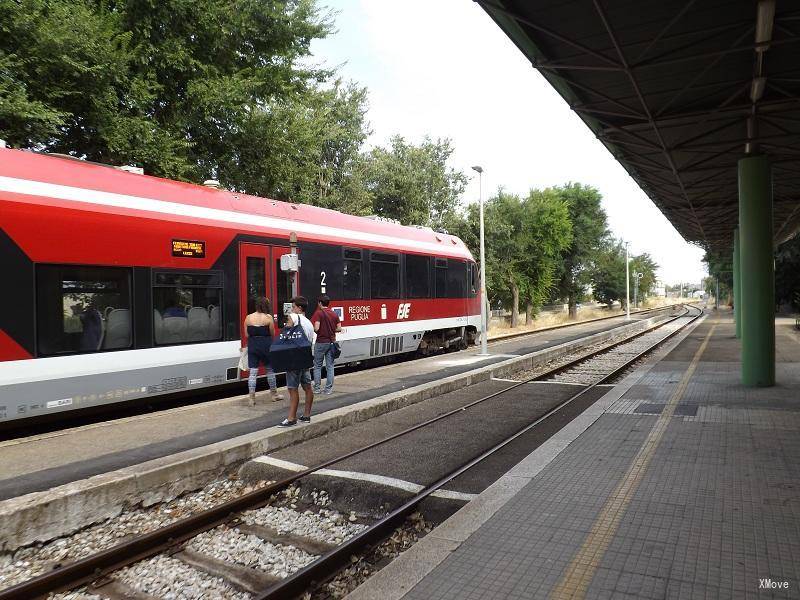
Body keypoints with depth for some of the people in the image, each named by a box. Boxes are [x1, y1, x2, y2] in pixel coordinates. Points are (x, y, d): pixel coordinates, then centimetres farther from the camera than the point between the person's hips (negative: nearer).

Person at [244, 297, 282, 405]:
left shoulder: (248, 318, 0)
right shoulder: (268, 317, -8)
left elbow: (246, 335, 3)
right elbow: (273, 334, -3)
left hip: (252, 346, 2)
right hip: (266, 346, -2)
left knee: (253, 372, 4)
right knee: (270, 370, 13)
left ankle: (252, 398, 3)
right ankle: (274, 395, 24)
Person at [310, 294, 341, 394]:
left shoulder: (318, 313, -10)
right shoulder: (334, 314, 5)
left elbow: (316, 328, -19)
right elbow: (339, 329, 4)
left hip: (321, 342, -4)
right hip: (332, 342, 4)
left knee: (317, 366, 8)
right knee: (330, 366, 7)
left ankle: (316, 388, 11)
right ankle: (328, 389, 7)